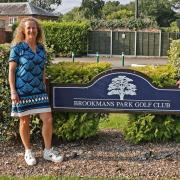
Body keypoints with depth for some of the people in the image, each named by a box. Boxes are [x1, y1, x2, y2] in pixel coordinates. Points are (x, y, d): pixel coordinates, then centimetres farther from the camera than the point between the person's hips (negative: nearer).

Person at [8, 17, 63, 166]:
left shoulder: (41, 48, 8)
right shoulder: (17, 48, -6)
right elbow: (11, 70, -6)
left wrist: (45, 87, 15)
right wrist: (13, 91, -12)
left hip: (39, 90, 4)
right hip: (22, 90, -4)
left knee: (48, 119, -1)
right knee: (25, 121, 6)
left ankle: (48, 151, 14)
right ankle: (28, 152, 23)